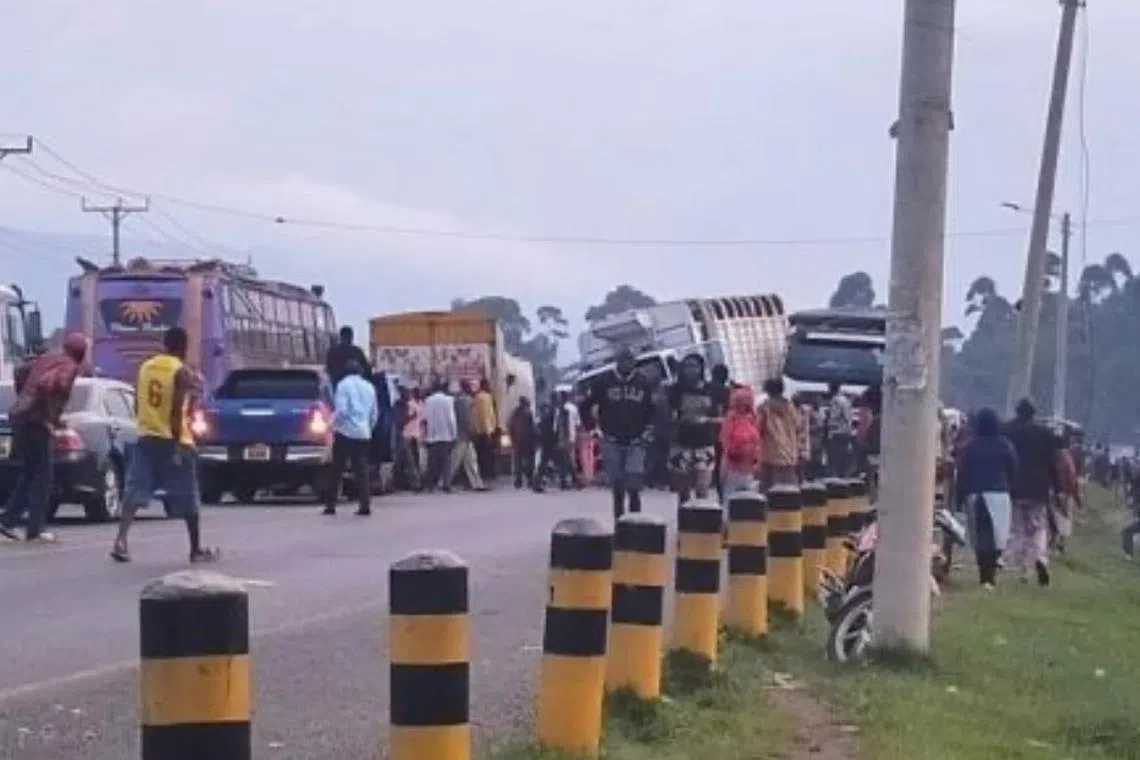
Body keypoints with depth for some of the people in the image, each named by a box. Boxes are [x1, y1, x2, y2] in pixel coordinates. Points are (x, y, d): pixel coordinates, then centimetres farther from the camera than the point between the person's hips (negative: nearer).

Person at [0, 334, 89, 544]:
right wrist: (50, 418, -20)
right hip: (35, 421, -9)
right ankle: (34, 531, 0)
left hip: (19, 415, 9)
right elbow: (46, 384, -29)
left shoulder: (49, 358, 14)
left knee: (29, 473, 19)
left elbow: (21, 371, 24)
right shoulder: (69, 367, -12)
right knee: (43, 476, -1)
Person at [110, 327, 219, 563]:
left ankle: (121, 540, -20)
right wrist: (177, 446, -18)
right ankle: (197, 549, 16)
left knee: (135, 491, -2)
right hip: (173, 440, -5)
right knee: (187, 498, 7)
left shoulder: (145, 367, 9)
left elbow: (137, 406, 13)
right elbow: (177, 410, -18)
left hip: (146, 438, 5)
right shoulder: (182, 372, -9)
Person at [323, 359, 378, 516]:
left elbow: (341, 410, -15)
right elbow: (375, 413, 16)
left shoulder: (344, 385, -6)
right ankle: (365, 505, -4)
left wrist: (333, 423, 1)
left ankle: (330, 505, 3)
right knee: (361, 470, 5)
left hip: (345, 432, -5)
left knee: (336, 470, 3)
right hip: (363, 434, 5)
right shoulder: (369, 387, 12)